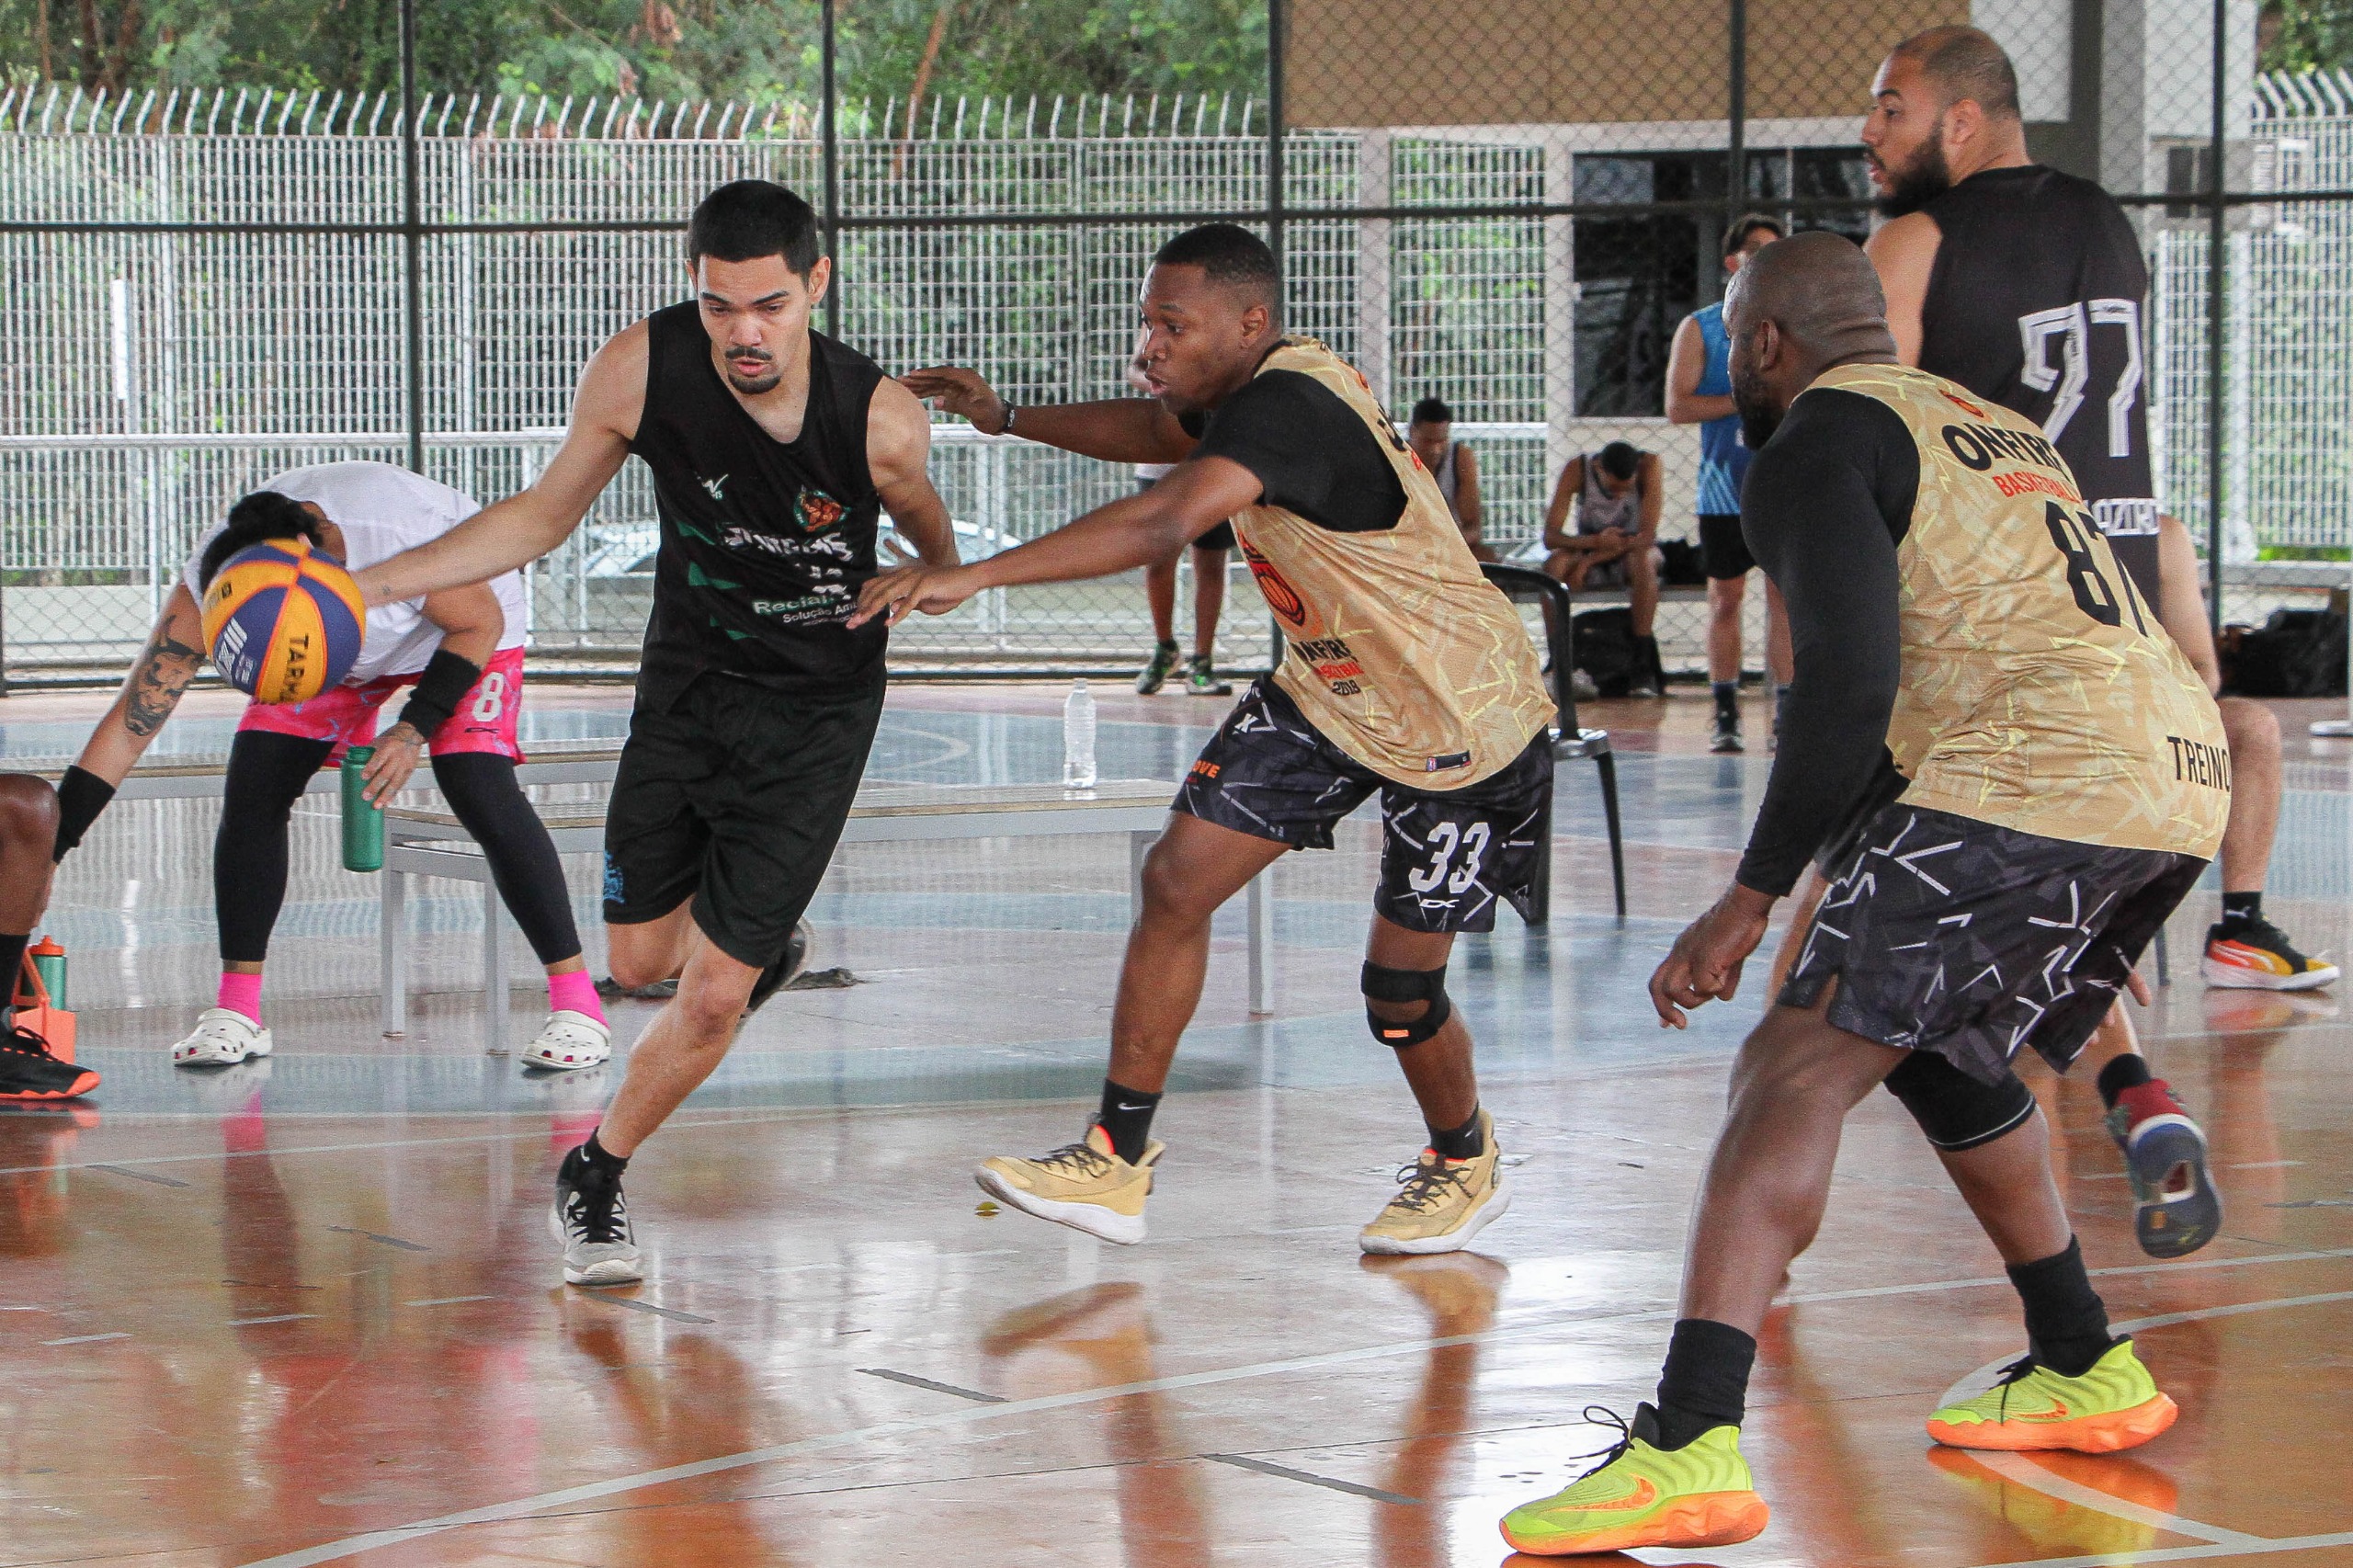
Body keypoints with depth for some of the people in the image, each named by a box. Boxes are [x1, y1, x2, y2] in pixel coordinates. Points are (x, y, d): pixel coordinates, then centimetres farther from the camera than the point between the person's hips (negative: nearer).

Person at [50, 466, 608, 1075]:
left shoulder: (400, 528, -42)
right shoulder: (209, 582, -29)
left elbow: (481, 622, -22)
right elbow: (132, 718, -24)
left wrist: (415, 729, -31)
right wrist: (44, 848, -28)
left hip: (458, 630, -4)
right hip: (339, 642, 4)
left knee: (481, 790, -22)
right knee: (254, 788, -12)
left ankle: (576, 1001, -14)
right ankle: (236, 1010, 0)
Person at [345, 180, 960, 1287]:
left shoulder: (881, 420, -25)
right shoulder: (640, 371, -19)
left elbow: (931, 542, 1)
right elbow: (545, 514, -3)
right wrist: (371, 584, -7)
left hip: (815, 716, -3)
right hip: (684, 687, 3)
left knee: (714, 994, -5)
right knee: (642, 957, 11)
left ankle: (596, 1176, 20)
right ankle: (760, 940, 45)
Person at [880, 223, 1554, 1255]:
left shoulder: (1289, 409, -33)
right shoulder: (1250, 391, -3)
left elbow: (1162, 522, -49)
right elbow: (1155, 431, 22)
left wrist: (971, 576, -54)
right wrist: (1009, 418, 11)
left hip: (1457, 727, -9)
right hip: (1327, 693, 9)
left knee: (1400, 987, 1)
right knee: (1177, 882, -2)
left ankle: (1465, 1169, 32)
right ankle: (1116, 1165, 4)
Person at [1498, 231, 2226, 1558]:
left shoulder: (1815, 444, 1)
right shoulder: (1993, 426, 29)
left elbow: (1852, 689, -12)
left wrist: (1755, 897, -9)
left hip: (2032, 777, -9)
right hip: (2187, 766, 9)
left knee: (1799, 1067, -12)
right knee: (1940, 1045, 30)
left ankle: (1688, 1449, -26)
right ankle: (2087, 1372, 38)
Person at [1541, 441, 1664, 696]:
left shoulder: (1649, 465, -22)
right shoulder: (1577, 469, -18)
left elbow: (1647, 536, -26)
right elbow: (1550, 537, -23)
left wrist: (1589, 561, -29)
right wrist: (1596, 542, -41)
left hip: (1634, 551, -1)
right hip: (1589, 549, 1)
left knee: (1643, 560, -37)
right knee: (1554, 564, -32)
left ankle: (1644, 667, -34)